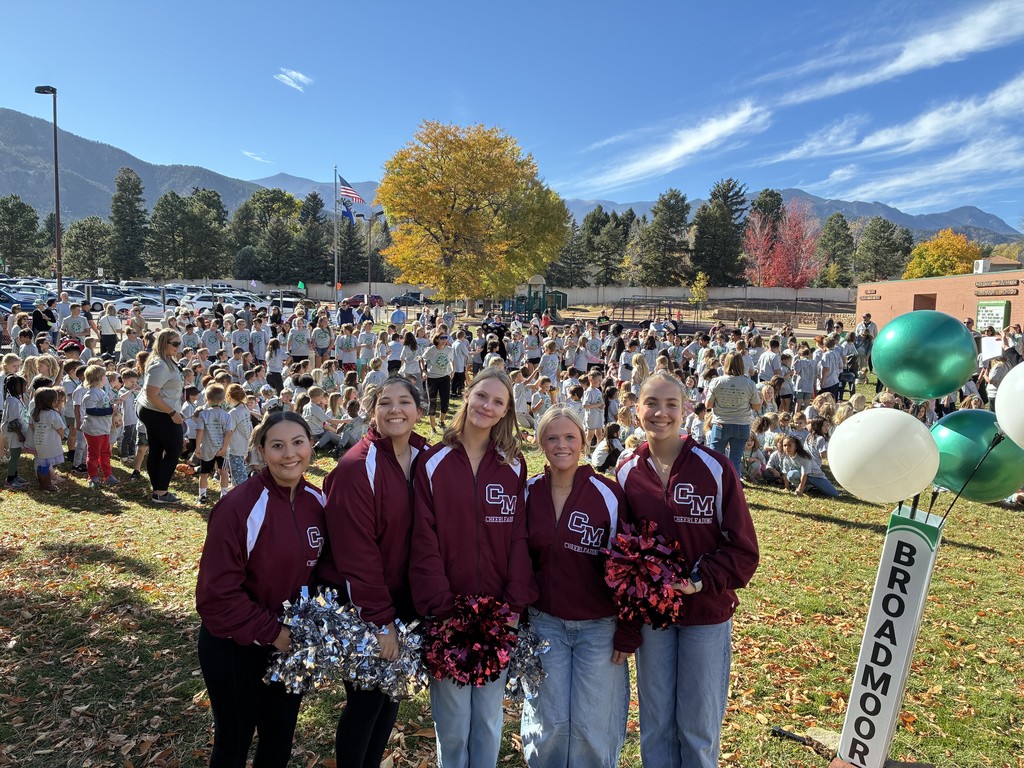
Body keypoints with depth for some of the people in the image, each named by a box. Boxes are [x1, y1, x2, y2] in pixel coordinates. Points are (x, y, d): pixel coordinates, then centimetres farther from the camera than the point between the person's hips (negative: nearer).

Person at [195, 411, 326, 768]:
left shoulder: (316, 500, -4)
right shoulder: (239, 507, -23)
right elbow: (216, 592, -22)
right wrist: (270, 632, -19)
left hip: (292, 644, 6)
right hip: (237, 649, -5)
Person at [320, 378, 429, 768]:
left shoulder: (424, 458, 0)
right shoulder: (358, 467, -19)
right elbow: (355, 551, -21)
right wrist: (380, 620, -19)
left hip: (402, 596, 6)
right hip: (357, 603, -6)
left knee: (391, 691, 17)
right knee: (366, 698, 5)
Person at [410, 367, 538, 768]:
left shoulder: (514, 465, 3)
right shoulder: (433, 462, -4)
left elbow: (520, 538, 0)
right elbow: (424, 541, -7)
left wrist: (515, 604, -8)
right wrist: (441, 608, -13)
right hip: (447, 612, -2)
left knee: (489, 718, 15)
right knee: (452, 721, 7)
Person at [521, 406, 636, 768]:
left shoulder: (608, 494, -11)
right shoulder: (529, 493, -2)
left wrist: (628, 634, -6)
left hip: (599, 626, -2)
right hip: (544, 623, 2)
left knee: (593, 724, 6)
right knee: (551, 722, 8)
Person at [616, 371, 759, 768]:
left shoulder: (715, 469, -11)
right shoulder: (627, 473, -3)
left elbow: (742, 547, -8)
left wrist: (703, 580, -20)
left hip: (706, 612, -2)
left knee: (698, 724, 11)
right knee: (655, 720, 16)